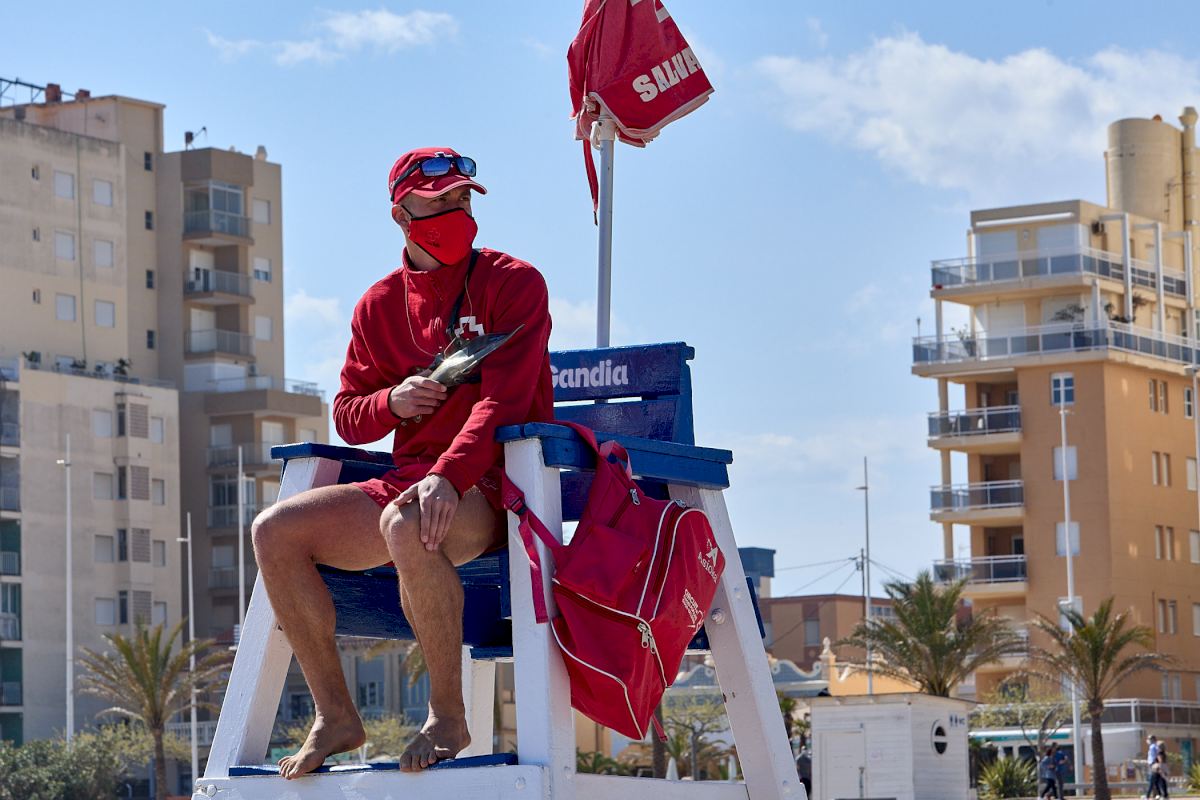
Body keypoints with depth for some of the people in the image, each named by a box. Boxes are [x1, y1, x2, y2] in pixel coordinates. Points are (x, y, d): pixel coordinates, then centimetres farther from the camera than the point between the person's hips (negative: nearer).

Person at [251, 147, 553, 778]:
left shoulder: (513, 283, -3)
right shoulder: (380, 305, 14)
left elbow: (503, 399, -16)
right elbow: (346, 416, 19)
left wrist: (448, 476, -32)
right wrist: (390, 403, -6)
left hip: (491, 484, -6)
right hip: (406, 481, 6)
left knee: (407, 525, -40)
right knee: (275, 532, -13)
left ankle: (448, 718, -25)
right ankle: (336, 718, -5)